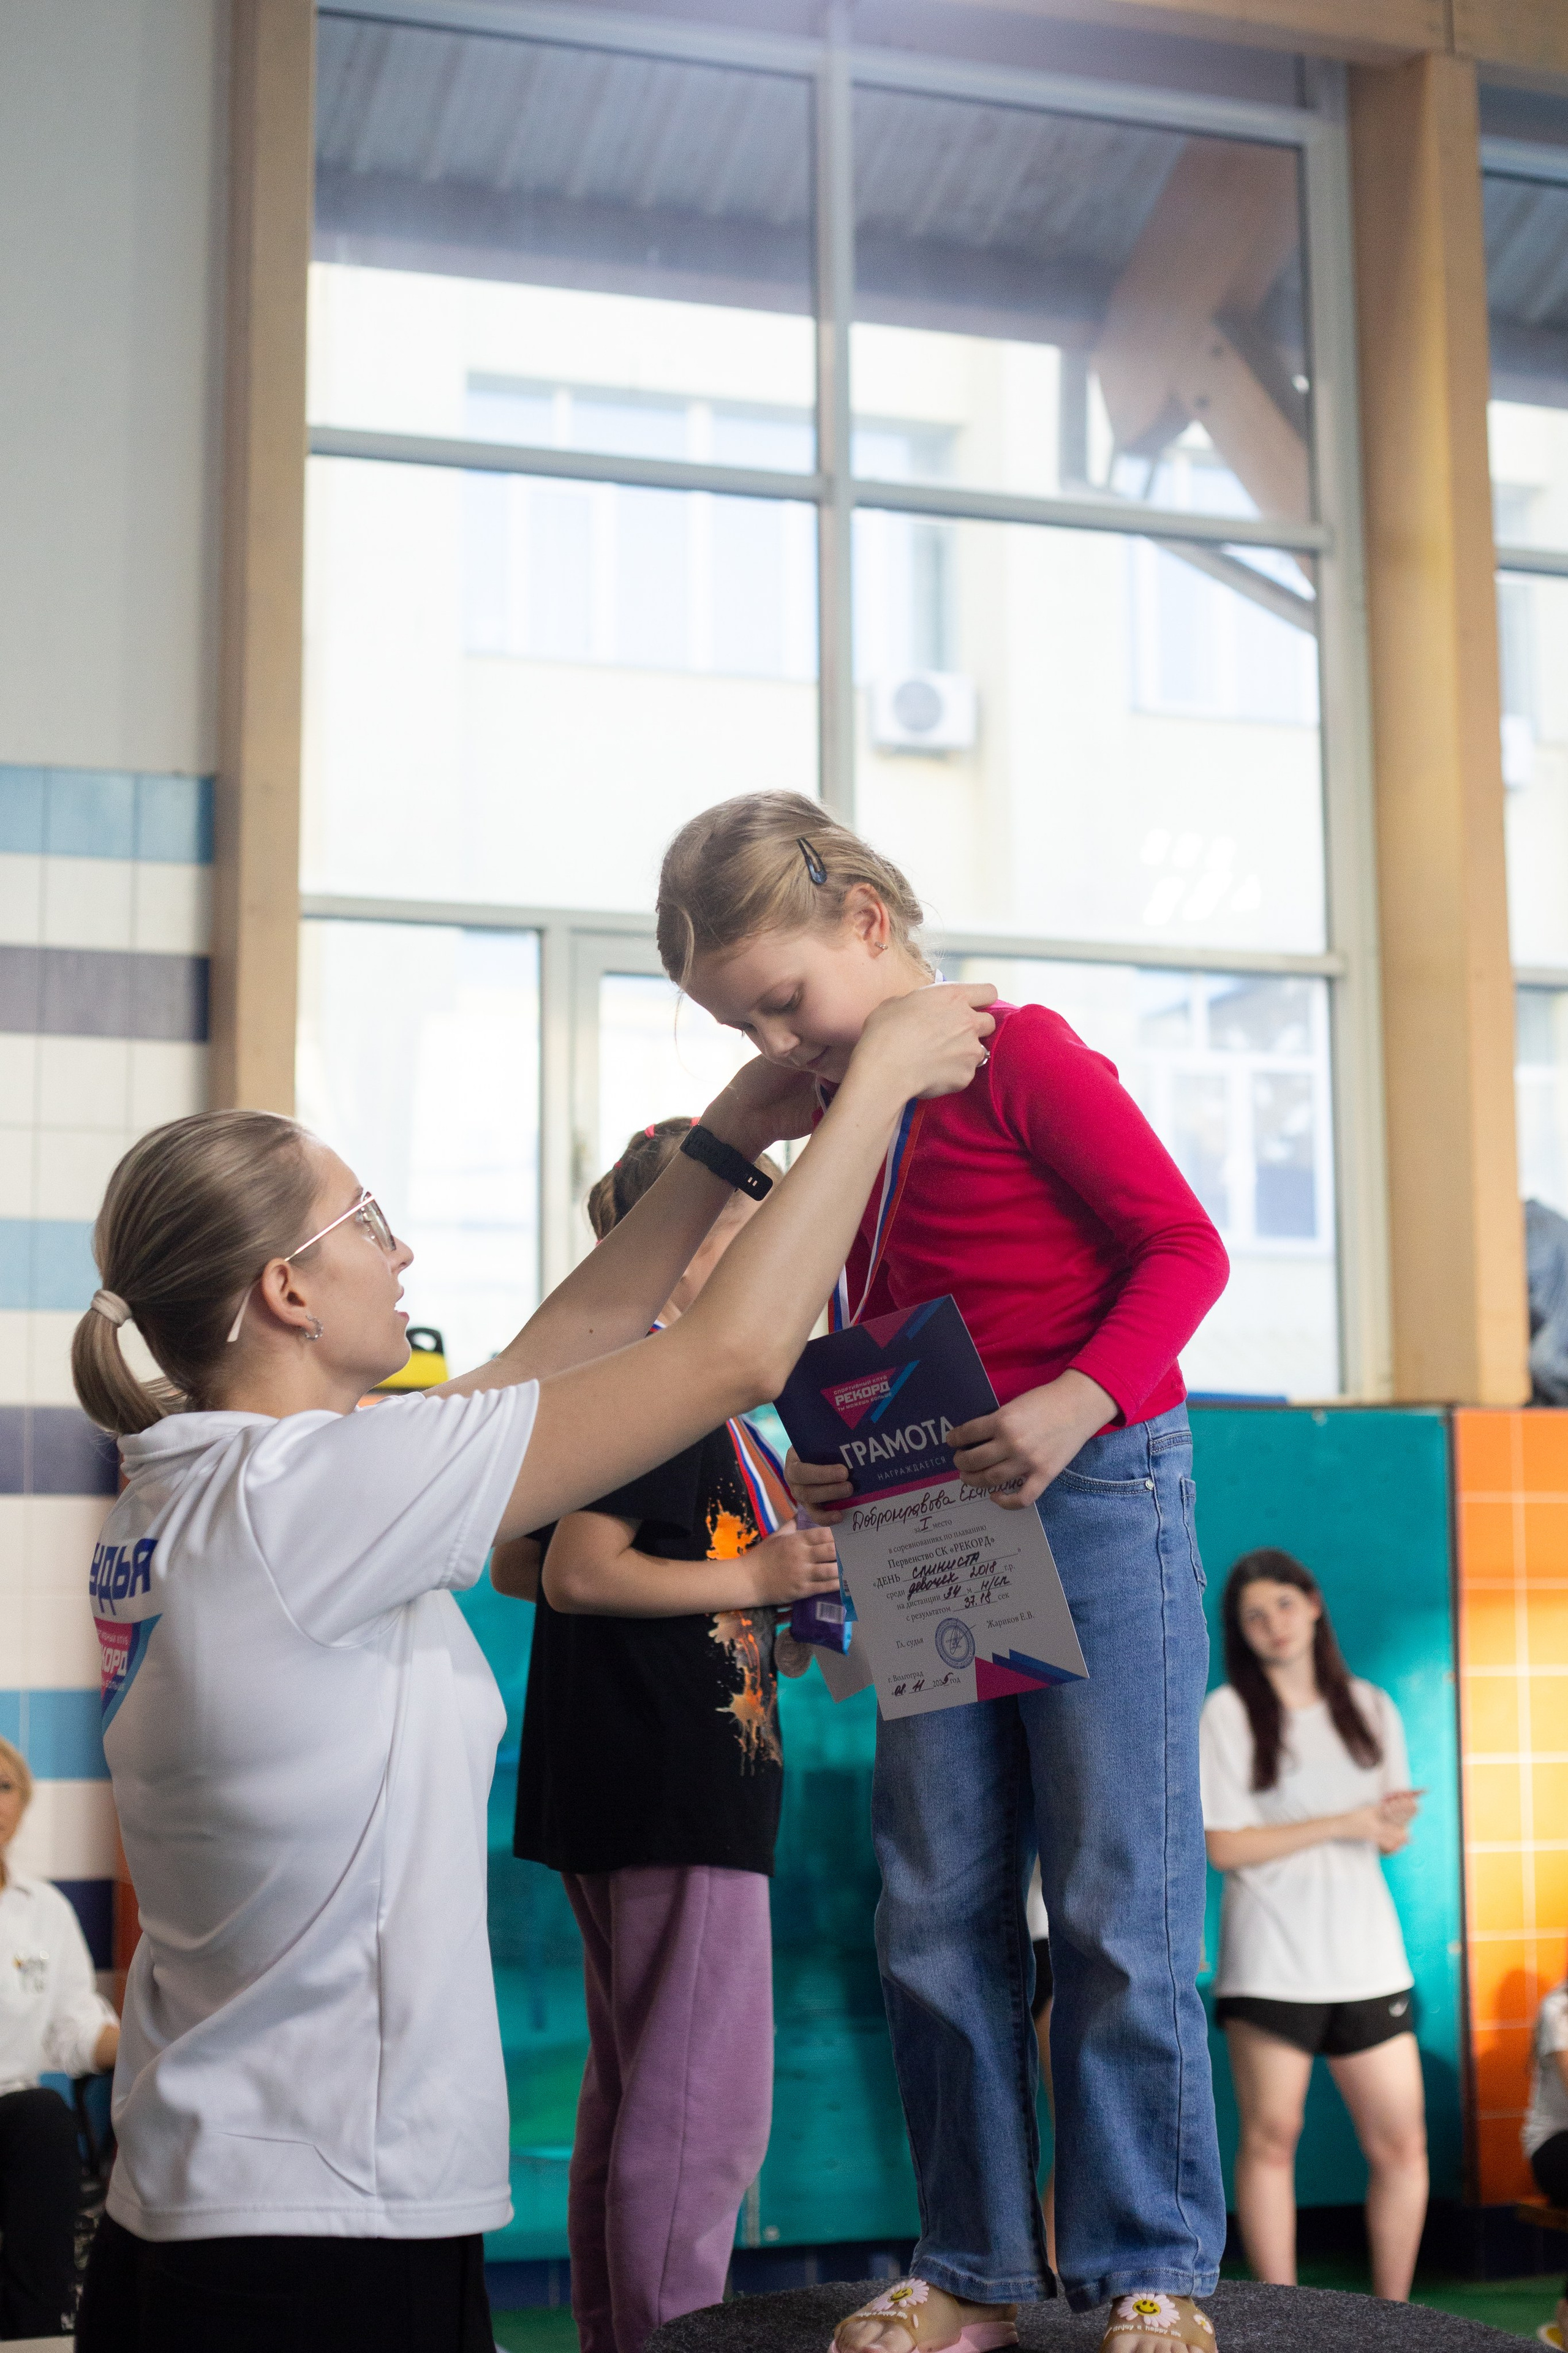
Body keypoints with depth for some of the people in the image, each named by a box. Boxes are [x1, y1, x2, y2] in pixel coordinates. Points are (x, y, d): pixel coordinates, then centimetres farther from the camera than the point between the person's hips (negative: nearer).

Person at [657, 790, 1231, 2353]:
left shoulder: (1019, 1056, -8)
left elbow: (1184, 1246, -12)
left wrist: (1076, 1404, -26)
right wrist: (832, 1476, 2)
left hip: (1097, 1499, -7)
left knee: (1118, 1907, -2)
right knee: (934, 1915, 7)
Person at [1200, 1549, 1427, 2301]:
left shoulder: (1370, 1708, 12)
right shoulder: (1227, 1712, -2)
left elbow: (1390, 1835, 14)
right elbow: (1224, 1846, -9)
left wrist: (1394, 1822, -10)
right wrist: (1343, 1823, -11)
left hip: (1366, 1956, 4)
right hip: (1271, 1961, -4)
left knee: (1402, 2145, 1)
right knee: (1271, 2140, 0)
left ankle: (1391, 2316, 13)